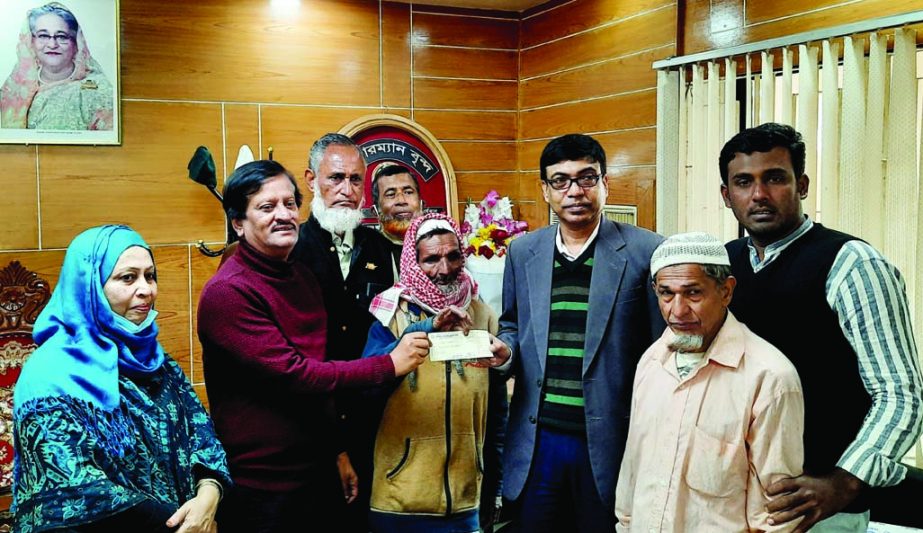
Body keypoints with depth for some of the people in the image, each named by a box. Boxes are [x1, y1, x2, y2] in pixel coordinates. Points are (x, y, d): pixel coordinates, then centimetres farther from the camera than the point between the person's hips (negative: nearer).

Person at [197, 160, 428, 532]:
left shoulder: (302, 277, 9)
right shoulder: (228, 292, -18)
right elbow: (292, 374, -23)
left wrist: (336, 452, 15)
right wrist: (389, 365, -19)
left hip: (314, 473, 8)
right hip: (259, 486, -7)